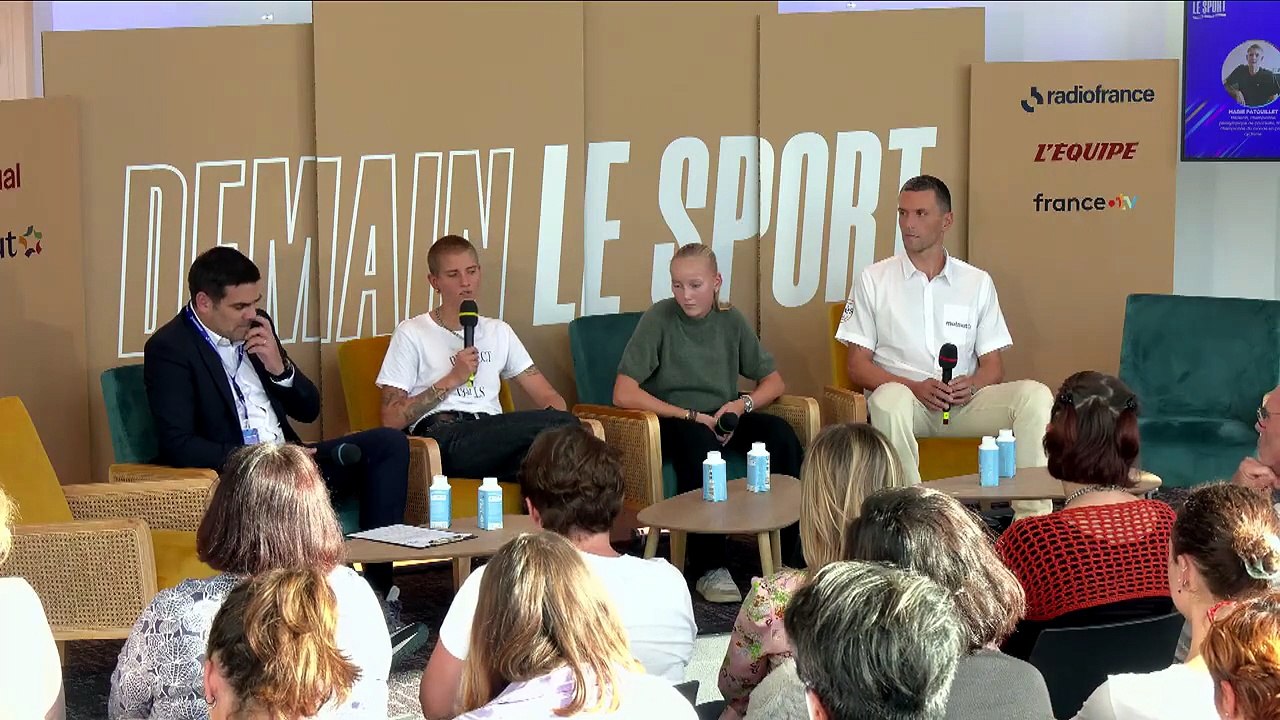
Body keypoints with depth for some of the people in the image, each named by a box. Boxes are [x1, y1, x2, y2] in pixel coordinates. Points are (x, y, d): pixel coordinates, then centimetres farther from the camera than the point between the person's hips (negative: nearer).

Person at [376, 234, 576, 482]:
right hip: (445, 440, -5)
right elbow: (392, 419, 3)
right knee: (563, 424, -33)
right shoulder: (411, 334, 13)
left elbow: (548, 396, 21)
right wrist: (452, 379, -1)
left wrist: (559, 425, -5)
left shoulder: (499, 332, 29)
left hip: (495, 442, 5)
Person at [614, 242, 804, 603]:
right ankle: (708, 567, -29)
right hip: (672, 422, -5)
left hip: (723, 420, 5)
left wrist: (743, 404, -10)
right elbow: (623, 394, -16)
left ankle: (786, 555, -14)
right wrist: (691, 416, -16)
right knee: (699, 441, -38)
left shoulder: (730, 321, 6)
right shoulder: (659, 319, -8)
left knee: (781, 434, -23)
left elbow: (774, 381, 12)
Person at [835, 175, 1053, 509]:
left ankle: (1033, 517, -28)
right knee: (889, 398, -38)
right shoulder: (873, 280, 10)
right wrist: (915, 387, -14)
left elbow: (993, 365, 13)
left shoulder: (977, 283, 16)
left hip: (965, 402, 3)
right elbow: (858, 366, 4)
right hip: (906, 398, -2)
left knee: (1035, 394, -23)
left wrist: (972, 385, -13)